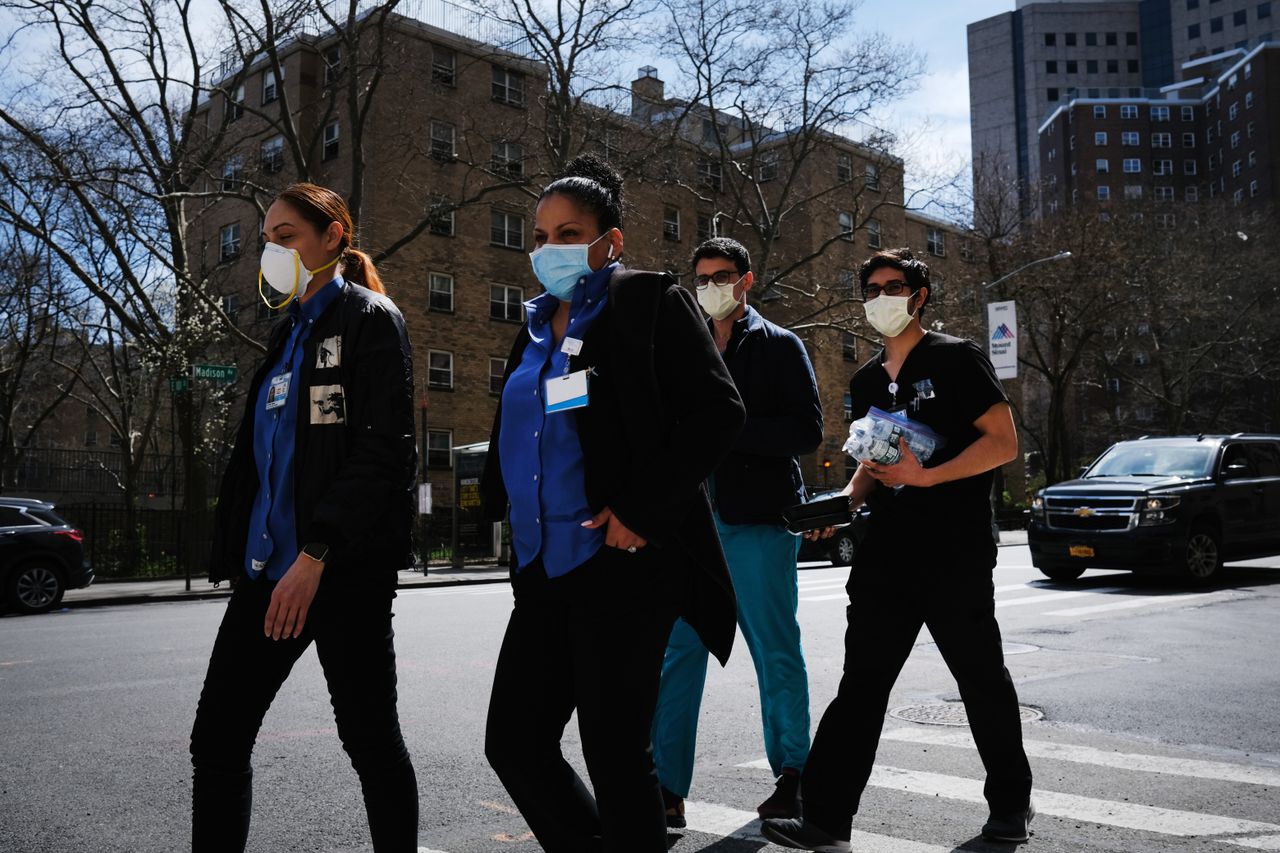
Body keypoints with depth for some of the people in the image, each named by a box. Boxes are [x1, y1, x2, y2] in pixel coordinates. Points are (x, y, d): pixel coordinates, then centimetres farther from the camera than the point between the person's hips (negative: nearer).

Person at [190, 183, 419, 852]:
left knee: (369, 738, 2)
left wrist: (315, 553, -21)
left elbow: (385, 450, -15)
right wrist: (234, 553, 14)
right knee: (216, 739, 7)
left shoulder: (370, 319, -4)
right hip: (270, 565, 8)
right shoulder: (289, 333, 20)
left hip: (344, 568, -8)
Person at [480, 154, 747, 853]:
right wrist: (503, 499, 11)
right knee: (513, 742, 9)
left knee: (613, 752, -1)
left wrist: (642, 511, -17)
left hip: (623, 565, -7)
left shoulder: (651, 303, -3)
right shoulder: (538, 327, 18)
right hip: (545, 568, 8)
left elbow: (717, 410, -12)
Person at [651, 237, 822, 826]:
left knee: (777, 654, 5)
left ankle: (792, 777, 21)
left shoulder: (779, 347, 4)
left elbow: (807, 430, -7)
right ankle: (668, 789, 7)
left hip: (759, 519, -4)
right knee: (679, 652, 1)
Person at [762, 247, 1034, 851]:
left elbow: (1003, 442, -10)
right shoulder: (866, 381, 15)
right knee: (861, 683, 1)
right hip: (886, 553, 5)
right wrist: (847, 498, 4)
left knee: (982, 679, 10)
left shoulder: (956, 358, -3)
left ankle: (1011, 803, 30)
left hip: (956, 555, -5)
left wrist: (926, 476, -20)